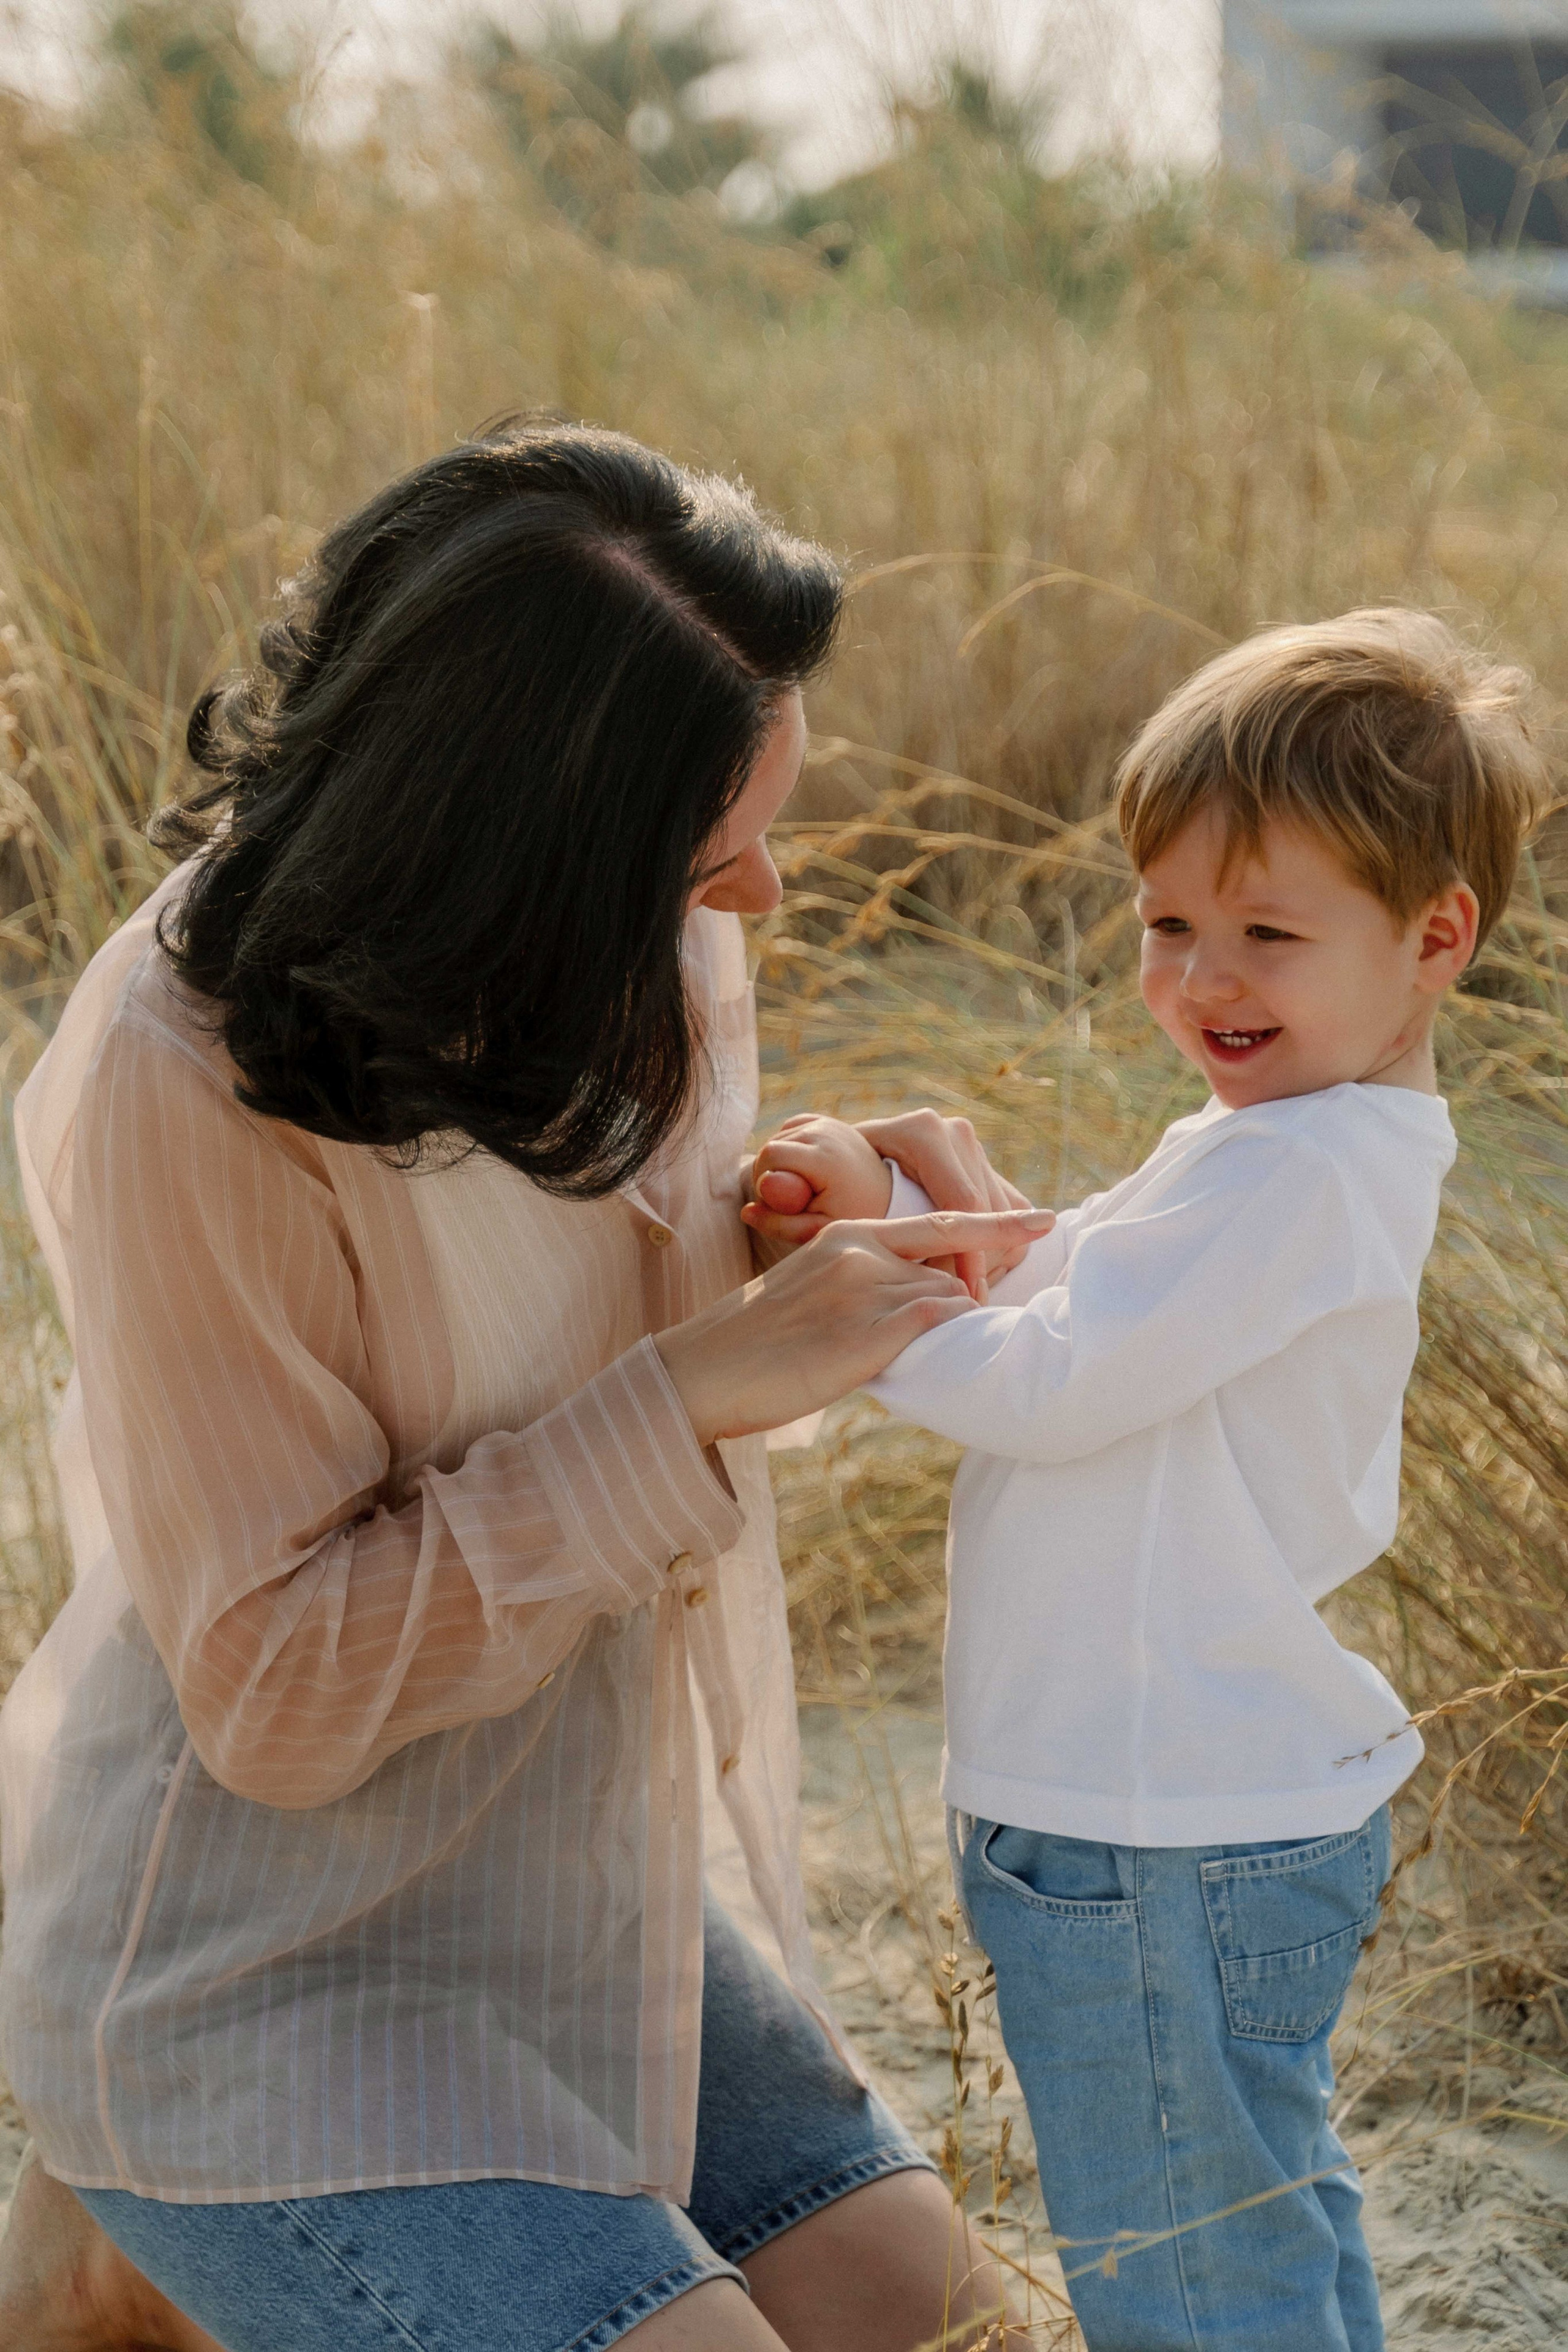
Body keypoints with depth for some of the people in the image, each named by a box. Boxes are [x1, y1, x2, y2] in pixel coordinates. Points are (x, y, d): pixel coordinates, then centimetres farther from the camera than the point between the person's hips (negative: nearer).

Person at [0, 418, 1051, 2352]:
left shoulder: (637, 947, -6)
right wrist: (699, 1394, -28)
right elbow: (273, 1691, -24)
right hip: (255, 1977, -8)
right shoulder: (189, 1082, -27)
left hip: (553, 1889, 8)